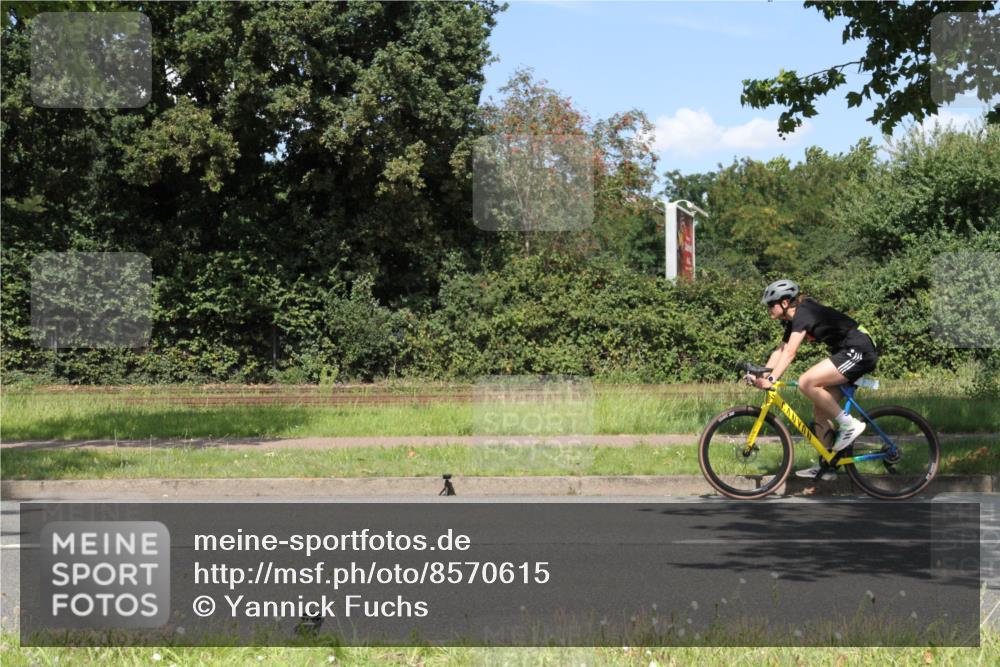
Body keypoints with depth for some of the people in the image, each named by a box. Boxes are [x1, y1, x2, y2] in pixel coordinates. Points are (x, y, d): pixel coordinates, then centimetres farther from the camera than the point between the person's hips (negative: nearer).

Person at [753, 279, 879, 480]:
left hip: (858, 351, -10)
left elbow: (790, 353, -27)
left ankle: (849, 424, -13)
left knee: (806, 382, -23)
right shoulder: (794, 320, 13)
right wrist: (760, 376, 3)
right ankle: (826, 466, 12)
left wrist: (770, 380, -33)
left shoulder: (803, 314, -16)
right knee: (819, 409, 7)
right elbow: (780, 351, 15)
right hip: (846, 353, 10)